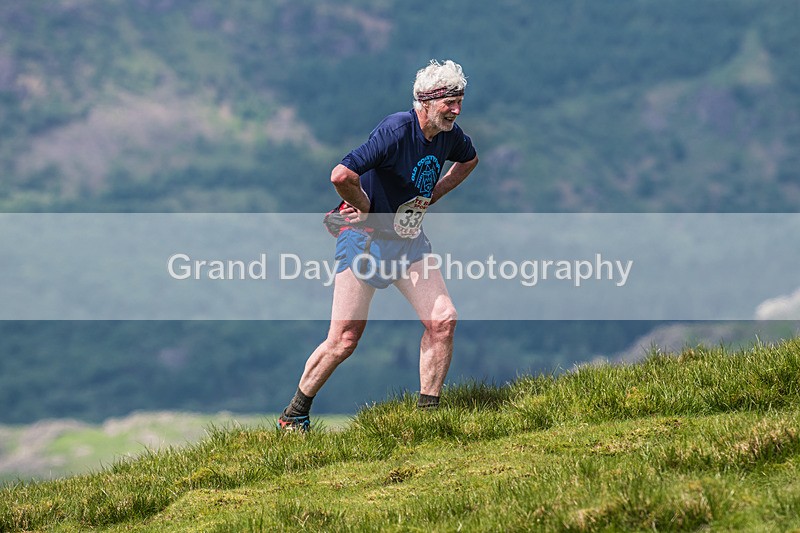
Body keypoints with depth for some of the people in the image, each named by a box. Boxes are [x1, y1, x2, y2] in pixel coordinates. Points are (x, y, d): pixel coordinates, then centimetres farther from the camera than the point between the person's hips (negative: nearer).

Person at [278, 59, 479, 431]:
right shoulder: (396, 130, -24)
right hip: (366, 237, -7)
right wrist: (364, 205, -14)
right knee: (344, 340, -6)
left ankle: (427, 414, 1)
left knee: (443, 320, -10)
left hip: (409, 240, 7)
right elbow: (341, 176, -34)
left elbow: (469, 160, 26)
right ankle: (294, 415, 12)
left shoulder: (449, 135, 1)